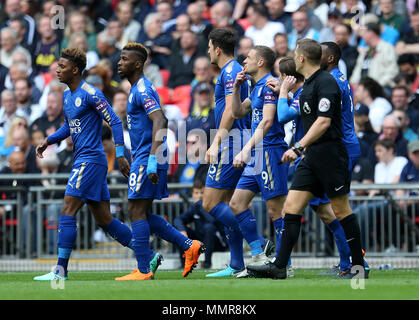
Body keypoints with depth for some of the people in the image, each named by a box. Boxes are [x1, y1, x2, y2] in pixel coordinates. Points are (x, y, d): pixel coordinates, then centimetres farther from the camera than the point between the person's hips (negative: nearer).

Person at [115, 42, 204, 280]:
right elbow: (161, 122, 28)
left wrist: (152, 161, -31)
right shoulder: (139, 89, 19)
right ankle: (189, 246, 10)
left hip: (146, 159, -10)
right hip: (143, 158, 10)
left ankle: (144, 271, -6)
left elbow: (160, 122, -25)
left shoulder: (142, 90, -14)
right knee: (142, 213, 12)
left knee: (137, 211, -8)